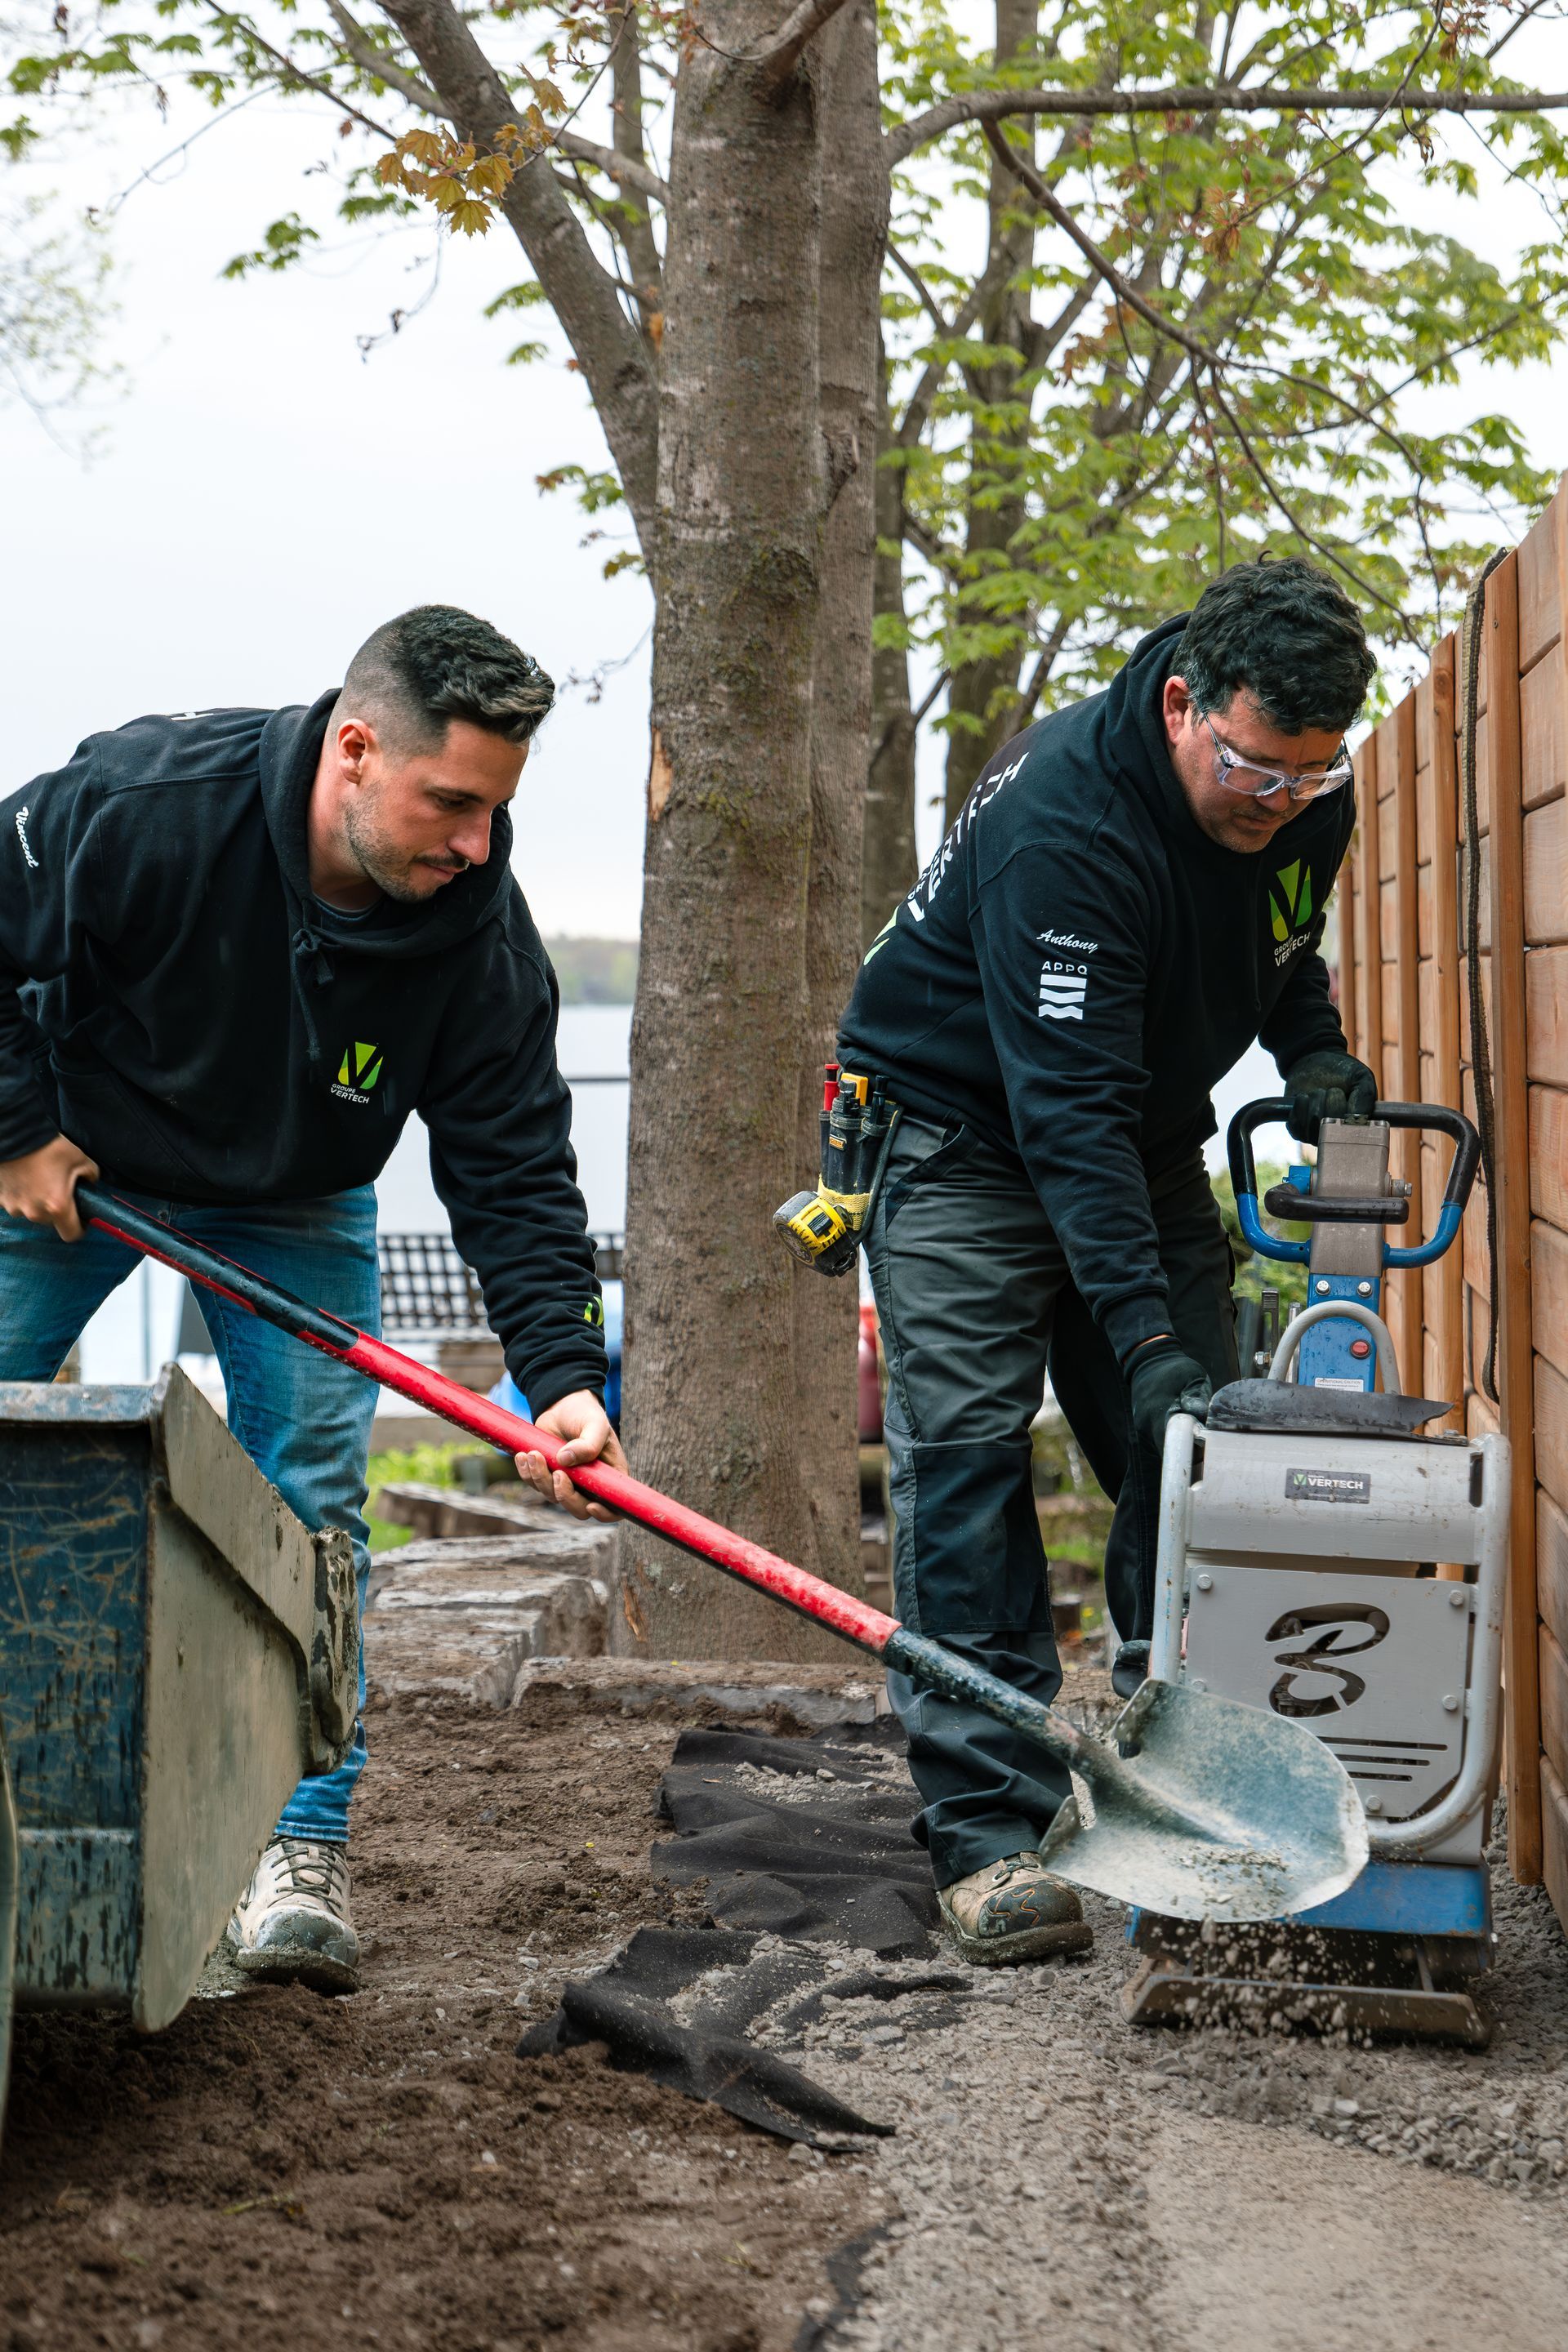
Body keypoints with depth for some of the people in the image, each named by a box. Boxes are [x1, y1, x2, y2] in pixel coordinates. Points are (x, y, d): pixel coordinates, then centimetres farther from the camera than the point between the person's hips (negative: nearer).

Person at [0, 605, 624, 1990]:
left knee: (310, 1503, -8)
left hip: (293, 1212, 1)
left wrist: (563, 1376, -31)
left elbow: (514, 1171, -21)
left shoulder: (482, 927, -25)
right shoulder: (149, 800, -34)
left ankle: (303, 1849, -2)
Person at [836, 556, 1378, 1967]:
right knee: (966, 1451, -15)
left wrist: (1312, 1052, -7)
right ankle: (992, 1834, -15)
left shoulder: (1308, 802, -10)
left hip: (1143, 1138, 7)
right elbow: (1068, 1106, -37)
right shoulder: (1062, 820, -33)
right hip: (964, 1124, -6)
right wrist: (1143, 1331, -42)